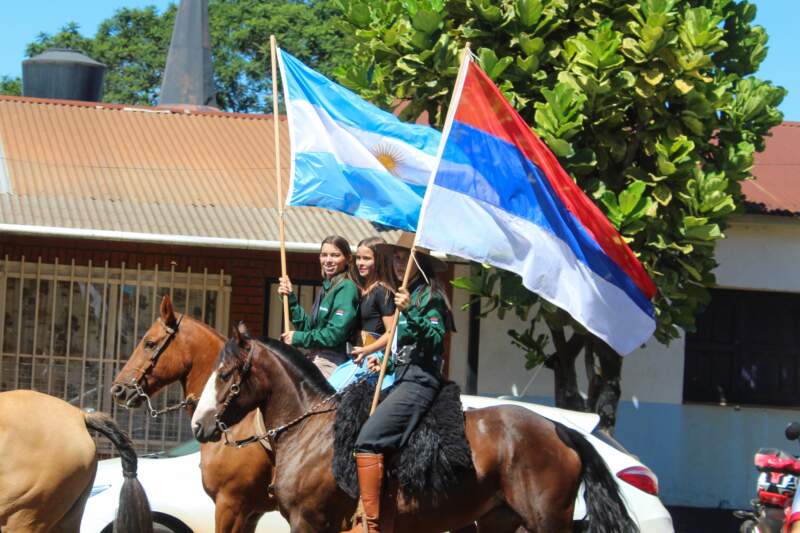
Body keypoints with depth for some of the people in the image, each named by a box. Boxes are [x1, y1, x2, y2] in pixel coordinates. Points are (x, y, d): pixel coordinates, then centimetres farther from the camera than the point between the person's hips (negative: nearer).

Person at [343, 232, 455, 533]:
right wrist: (384, 363, 12)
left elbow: (435, 340, -18)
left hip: (420, 381, -11)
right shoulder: (407, 294, 21)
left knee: (368, 438, -24)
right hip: (402, 379, 11)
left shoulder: (429, 296, -6)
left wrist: (411, 313, -29)